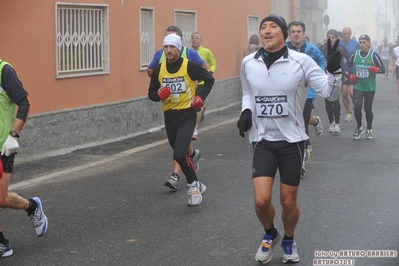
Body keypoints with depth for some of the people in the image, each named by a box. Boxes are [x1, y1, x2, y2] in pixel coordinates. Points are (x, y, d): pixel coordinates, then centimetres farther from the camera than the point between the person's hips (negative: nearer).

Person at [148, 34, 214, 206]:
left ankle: (193, 185, 3)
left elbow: (210, 79, 4)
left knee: (179, 155, -19)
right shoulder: (159, 69, 0)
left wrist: (201, 97, -8)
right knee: (181, 152, 18)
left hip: (187, 115, -5)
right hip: (169, 116, 5)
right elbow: (151, 94, 8)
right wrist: (159, 95, -14)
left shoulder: (190, 66, -11)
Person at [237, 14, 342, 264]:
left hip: (292, 140, -1)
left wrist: (334, 70, -30)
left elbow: (331, 93, -12)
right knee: (261, 200, -10)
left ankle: (289, 241, 38)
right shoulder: (248, 63, -1)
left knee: (288, 201, 7)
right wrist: (246, 111, -1)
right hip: (263, 140, 2)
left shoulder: (301, 61, -11)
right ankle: (270, 235, 24)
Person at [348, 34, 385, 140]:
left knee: (368, 109, 6)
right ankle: (359, 127, 13)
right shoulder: (355, 54, 1)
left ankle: (369, 129, 29)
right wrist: (350, 75, 0)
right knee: (357, 107, -12)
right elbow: (348, 66, 18)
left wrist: (376, 69, -27)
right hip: (358, 86, 2)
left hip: (370, 87, -1)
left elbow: (383, 69, -6)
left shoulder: (374, 55, -7)